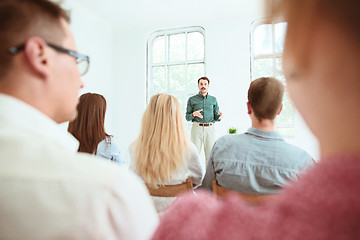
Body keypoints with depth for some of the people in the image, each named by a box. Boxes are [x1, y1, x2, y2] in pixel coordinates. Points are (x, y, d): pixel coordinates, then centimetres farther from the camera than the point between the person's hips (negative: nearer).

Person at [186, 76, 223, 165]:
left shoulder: (213, 100, 13)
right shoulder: (192, 100, 7)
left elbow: (216, 117, 14)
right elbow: (187, 117, 6)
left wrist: (219, 116, -9)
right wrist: (194, 114, -15)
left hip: (210, 128, 2)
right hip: (197, 128, -1)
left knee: (210, 153, 3)